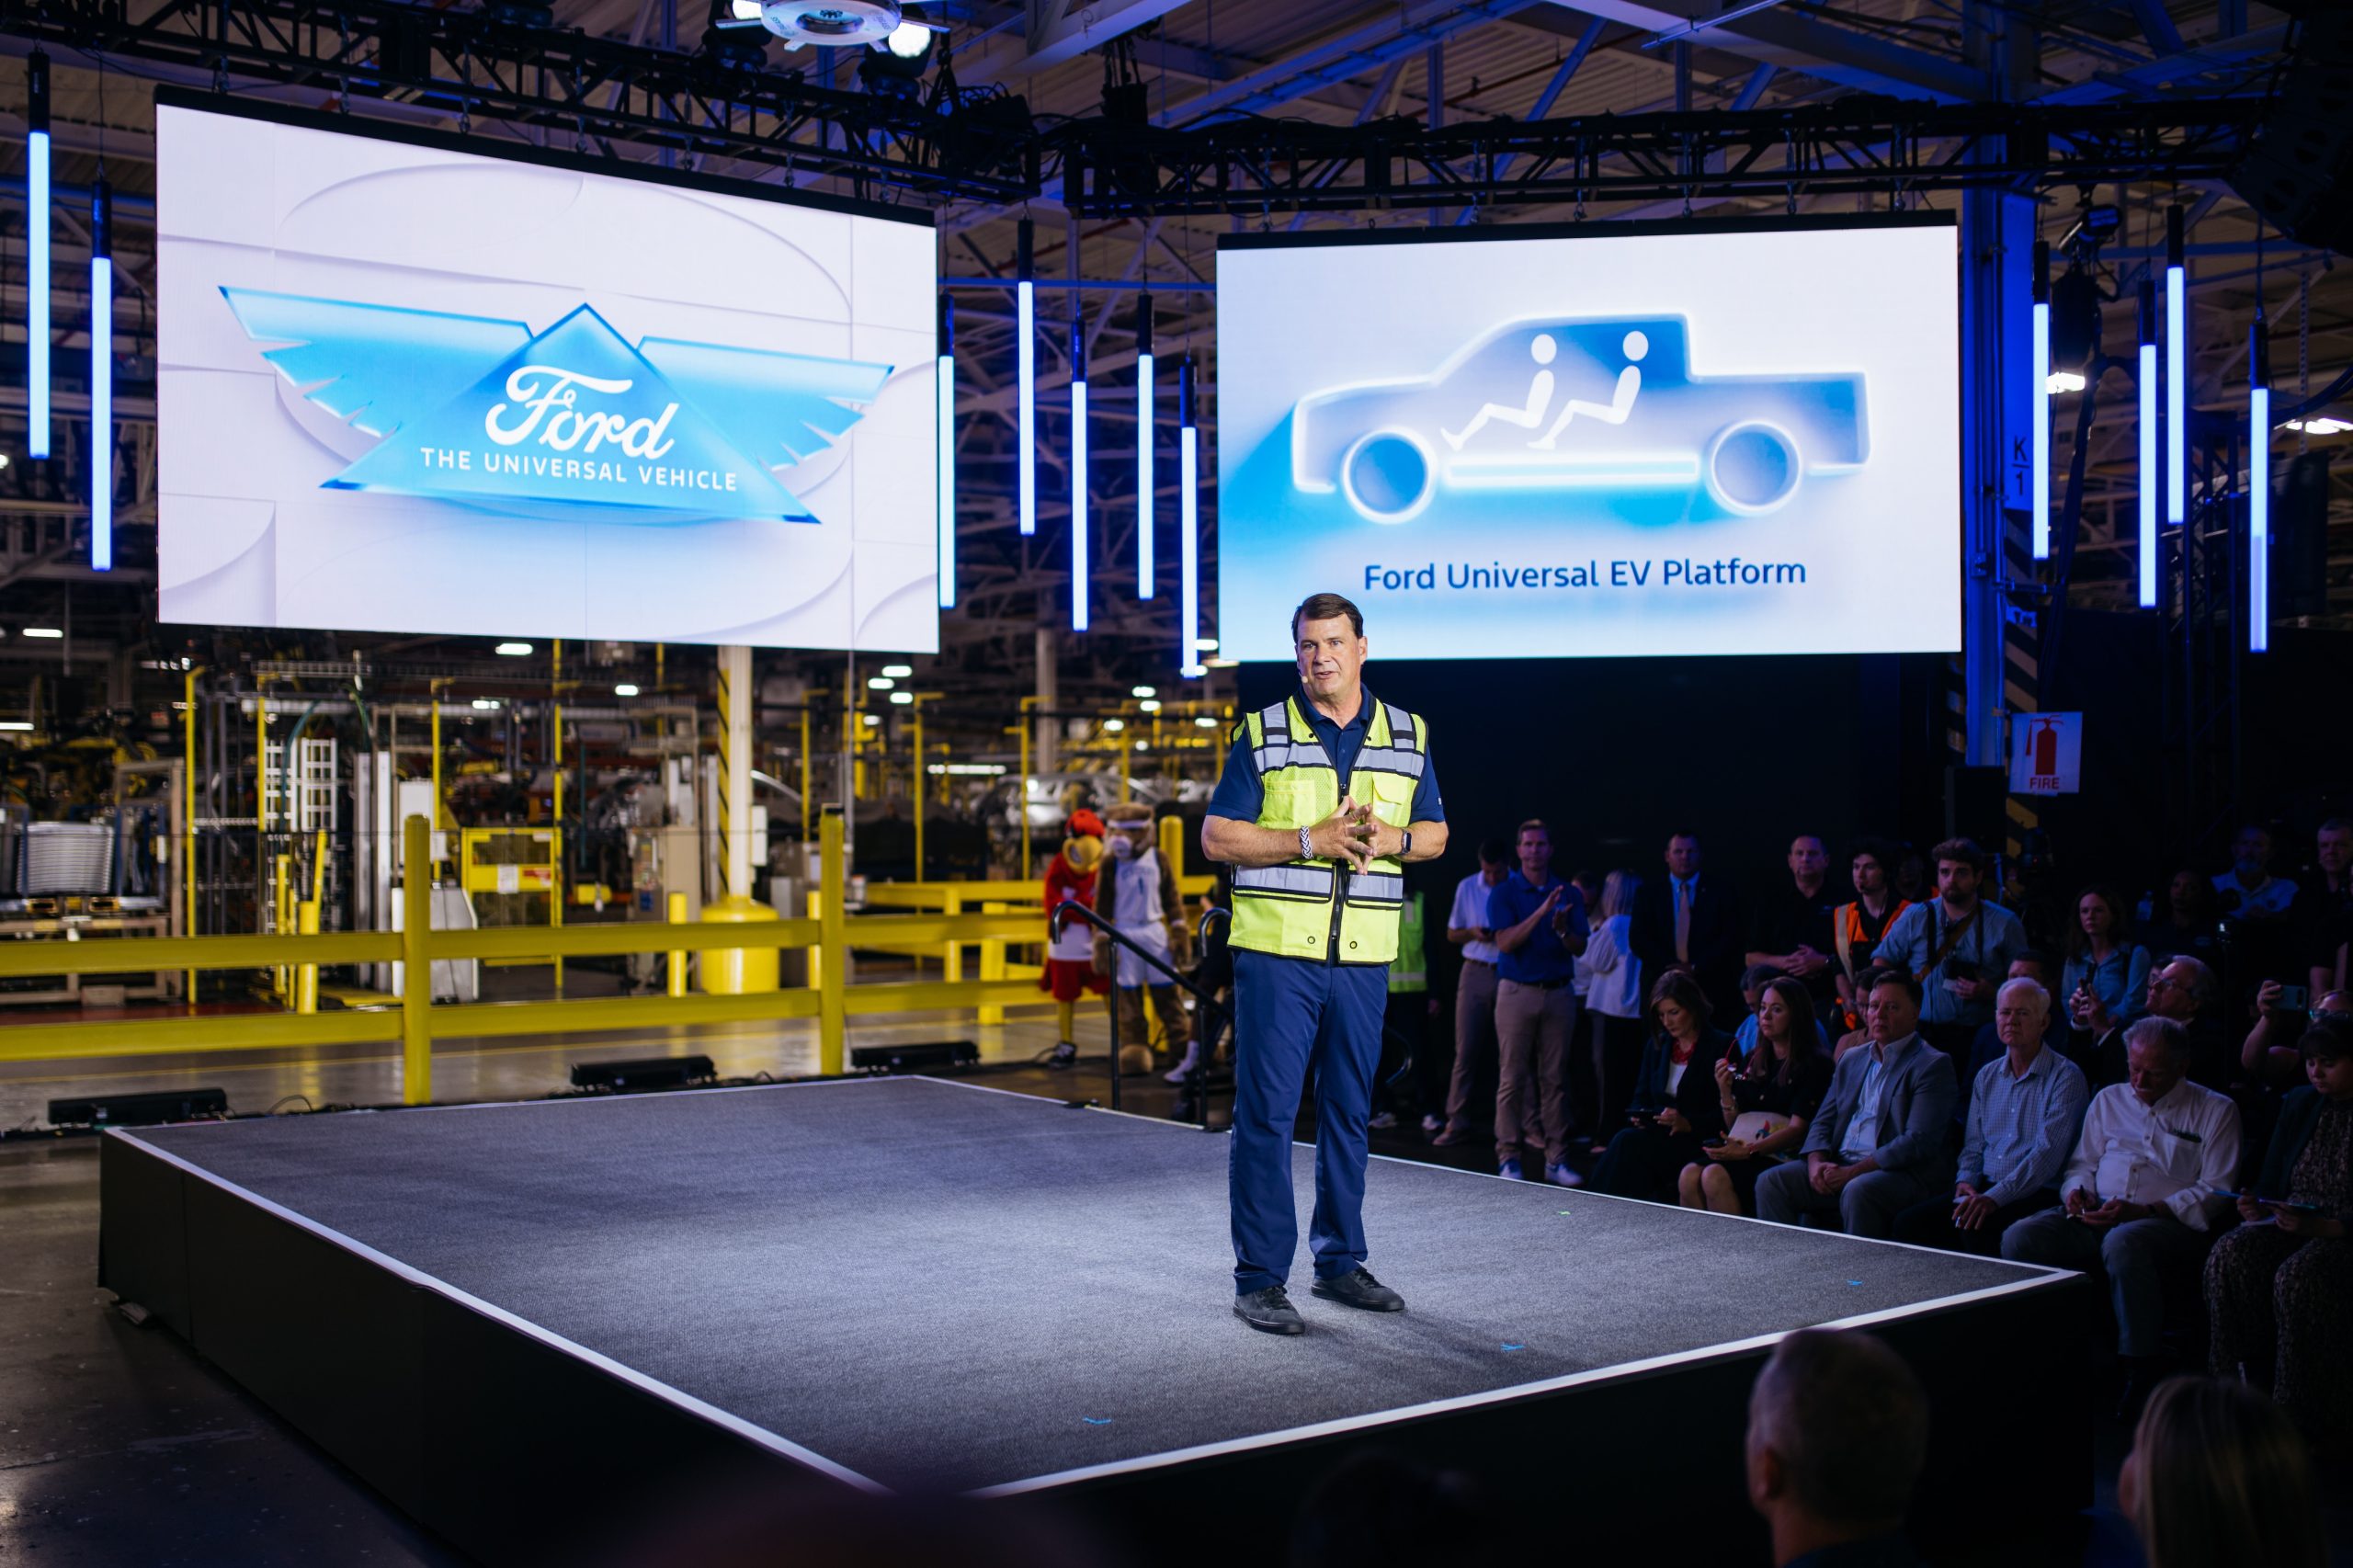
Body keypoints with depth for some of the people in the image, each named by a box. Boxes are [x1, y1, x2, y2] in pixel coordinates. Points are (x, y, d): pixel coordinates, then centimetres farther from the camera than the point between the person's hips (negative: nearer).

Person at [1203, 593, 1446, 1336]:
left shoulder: (1408, 736, 10)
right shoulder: (1262, 734, 0)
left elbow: (1434, 834, 15)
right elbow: (1217, 836, -4)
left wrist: (1392, 840, -7)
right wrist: (1310, 841, -15)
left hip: (1363, 958, 4)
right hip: (1277, 950, -3)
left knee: (1348, 1112, 12)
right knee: (1266, 1113, -3)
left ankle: (1339, 1260, 25)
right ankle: (1260, 1280, 3)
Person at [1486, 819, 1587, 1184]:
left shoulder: (1568, 894, 10)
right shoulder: (1504, 893, 1)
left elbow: (1579, 948, 7)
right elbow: (1506, 942, -11)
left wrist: (1562, 929, -15)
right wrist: (1540, 913, -21)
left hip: (1559, 993, 3)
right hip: (1517, 991, -3)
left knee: (1555, 1079, 3)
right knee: (1512, 1078, -3)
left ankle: (1556, 1158, 7)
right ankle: (1508, 1157, 1)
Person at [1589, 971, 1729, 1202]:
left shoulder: (1720, 1047, -4)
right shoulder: (1656, 1046, 16)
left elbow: (1725, 1115, -9)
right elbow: (1641, 1096, 19)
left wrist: (1687, 1123, -22)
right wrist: (1639, 1116, -4)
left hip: (1699, 1143, -5)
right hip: (1658, 1136, 5)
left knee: (1628, 1142, -29)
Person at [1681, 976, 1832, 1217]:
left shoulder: (1813, 1064, 0)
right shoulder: (1751, 1061, 19)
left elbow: (1797, 1130, -9)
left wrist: (1748, 1150, -20)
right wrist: (1725, 1090, 2)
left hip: (1780, 1157, -6)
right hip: (1741, 1154, 6)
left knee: (1715, 1177, -31)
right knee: (1689, 1175, -24)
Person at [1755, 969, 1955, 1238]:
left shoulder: (1933, 1065, -3)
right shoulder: (1851, 1060, 20)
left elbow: (1919, 1141, -14)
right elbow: (1822, 1122, 18)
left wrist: (1853, 1172, -18)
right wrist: (1816, 1162, -5)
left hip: (1903, 1173, -6)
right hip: (1840, 1166, 6)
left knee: (1857, 1191, -36)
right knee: (1770, 1182, -13)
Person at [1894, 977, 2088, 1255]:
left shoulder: (2065, 1077, -4)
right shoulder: (1986, 1077, 17)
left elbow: (2048, 1153, -14)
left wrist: (1995, 1197, -23)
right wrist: (1966, 1180, -1)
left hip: (2039, 1194, -6)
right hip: (1985, 1189, 6)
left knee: (1977, 1229, -34)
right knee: (1909, 1223, -15)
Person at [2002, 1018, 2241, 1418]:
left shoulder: (2216, 1111, 8)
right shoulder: (2109, 1100, 22)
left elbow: (2214, 1192, -2)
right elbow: (2082, 1164, 26)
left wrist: (2143, 1211, -15)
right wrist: (2076, 1192, 0)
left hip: (2172, 1222, -4)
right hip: (2096, 1217, 5)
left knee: (2123, 1242, -40)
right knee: (2020, 1237, -23)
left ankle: (2141, 1371, -29)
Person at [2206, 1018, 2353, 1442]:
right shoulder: (2300, 1105, 13)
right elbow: (2272, 1181, 17)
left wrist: (2318, 1226, -24)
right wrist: (2256, 1208, -4)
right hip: (2292, 1225, 6)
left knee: (2298, 1277, -35)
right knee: (2228, 1257, -25)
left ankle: (2308, 1412, -19)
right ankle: (2254, 1388, -18)